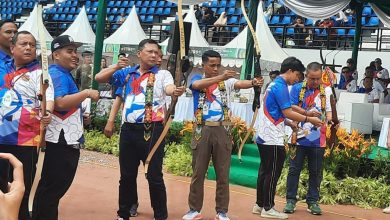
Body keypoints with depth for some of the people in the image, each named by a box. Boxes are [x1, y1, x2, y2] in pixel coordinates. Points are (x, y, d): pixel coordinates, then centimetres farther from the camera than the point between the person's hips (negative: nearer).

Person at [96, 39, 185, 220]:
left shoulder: (162, 74, 2)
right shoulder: (127, 73, 11)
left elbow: (169, 88, -20)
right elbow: (99, 78, 10)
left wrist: (176, 91, -43)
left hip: (152, 129, -3)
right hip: (129, 129, 4)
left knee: (154, 176, -2)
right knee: (127, 175, 13)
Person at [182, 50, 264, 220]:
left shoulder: (227, 81, 5)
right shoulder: (197, 79, 4)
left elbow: (240, 83, -15)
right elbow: (198, 85, -20)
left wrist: (253, 82, -38)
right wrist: (220, 77, -34)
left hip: (222, 130, 0)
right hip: (203, 130, 0)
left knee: (223, 174, 4)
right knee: (198, 172, 7)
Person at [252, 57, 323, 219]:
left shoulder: (274, 85, 16)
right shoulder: (281, 87, -15)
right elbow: (288, 113, -19)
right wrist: (309, 119, -11)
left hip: (264, 137, 10)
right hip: (273, 139, -10)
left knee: (264, 171, 13)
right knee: (272, 174, -2)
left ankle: (259, 205, 19)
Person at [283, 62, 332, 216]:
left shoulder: (326, 91, 5)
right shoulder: (297, 88, 1)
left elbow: (329, 110, 4)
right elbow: (291, 107, -8)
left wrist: (329, 120, -17)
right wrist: (307, 113, -21)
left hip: (318, 139, 1)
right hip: (300, 137, -1)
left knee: (316, 171, 8)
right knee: (294, 169, 4)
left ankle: (313, 201, 18)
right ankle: (291, 200, 14)